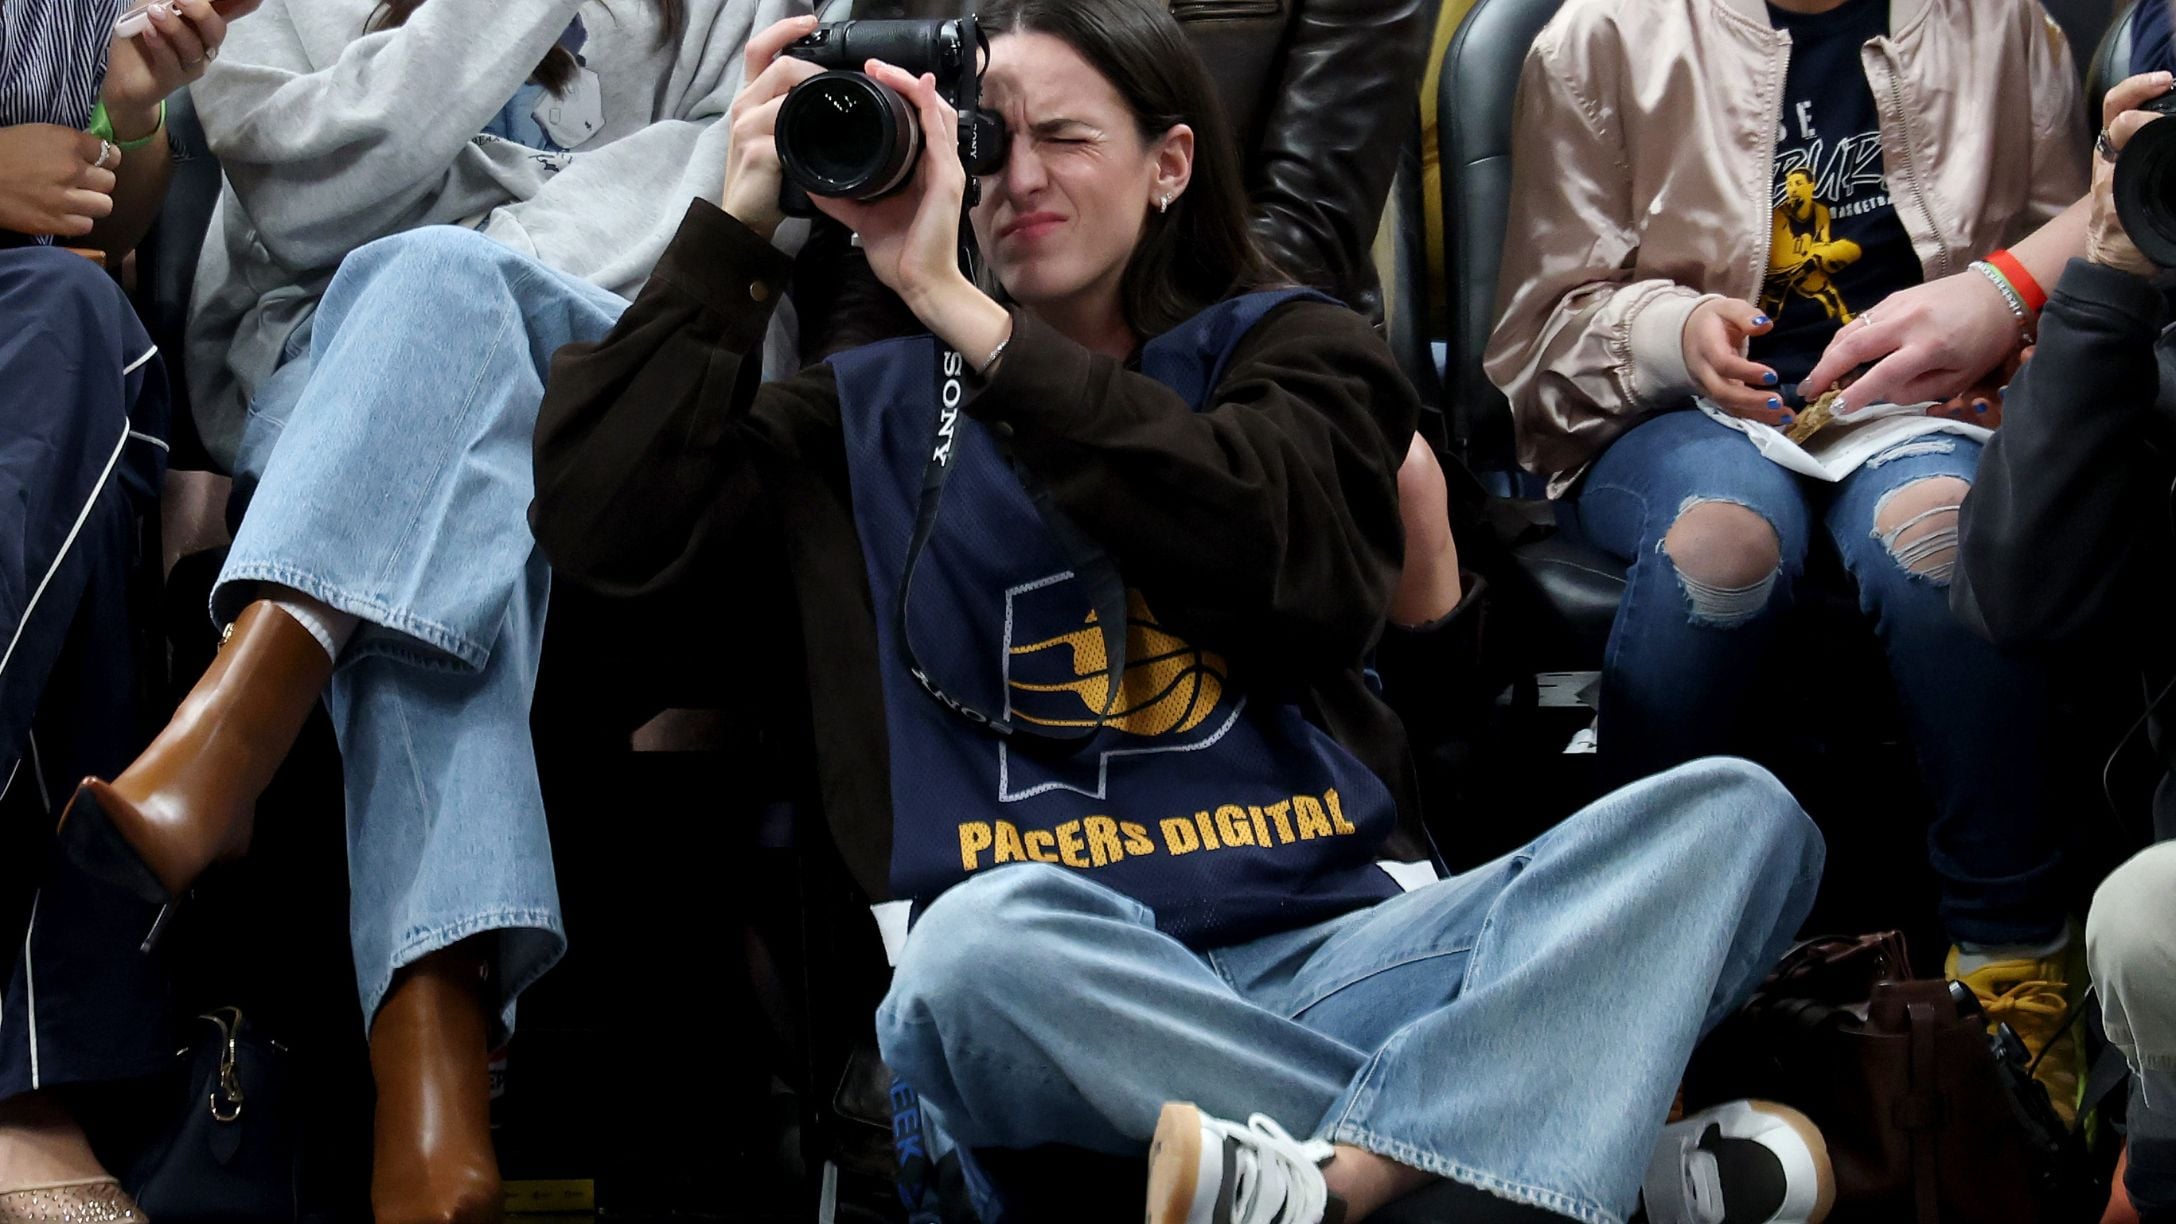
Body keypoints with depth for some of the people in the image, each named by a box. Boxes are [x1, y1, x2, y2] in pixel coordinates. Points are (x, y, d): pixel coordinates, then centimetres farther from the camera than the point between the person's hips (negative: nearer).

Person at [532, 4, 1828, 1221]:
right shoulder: (876, 414, 22)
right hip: (1062, 1002, -2)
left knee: (1738, 811, -23)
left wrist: (959, 309, -7)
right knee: (984, 945, -40)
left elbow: (1269, 546, -4)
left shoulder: (1285, 350, 20)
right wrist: (739, 225, 7)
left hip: (1335, 947, 2)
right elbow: (602, 523, 8)